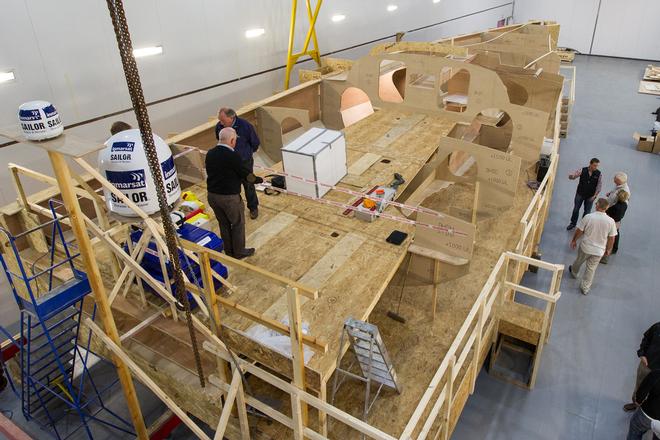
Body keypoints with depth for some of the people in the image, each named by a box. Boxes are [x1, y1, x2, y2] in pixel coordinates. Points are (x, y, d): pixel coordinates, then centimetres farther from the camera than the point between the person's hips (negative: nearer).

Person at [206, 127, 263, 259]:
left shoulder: (210, 154, 0)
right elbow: (247, 175, -13)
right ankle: (239, 252, 26)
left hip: (212, 195, 7)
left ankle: (229, 252, 34)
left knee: (223, 224, 21)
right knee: (238, 224, 13)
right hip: (229, 197, -7)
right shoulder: (232, 156, -21)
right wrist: (259, 179, 5)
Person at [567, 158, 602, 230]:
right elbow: (571, 176, -18)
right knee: (576, 209, 13)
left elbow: (599, 186, -5)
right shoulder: (582, 170, -14)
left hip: (590, 196, 0)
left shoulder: (598, 174, -12)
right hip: (580, 194, 0)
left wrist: (594, 196, -10)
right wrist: (571, 176, -44)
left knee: (587, 211, 12)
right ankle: (573, 223, 33)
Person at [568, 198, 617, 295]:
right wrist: (608, 249, 10)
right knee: (591, 269, 17)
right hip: (599, 250, 0)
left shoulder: (588, 217, -22)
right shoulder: (610, 221, -17)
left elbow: (579, 231, -11)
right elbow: (611, 238, -7)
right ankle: (585, 288, 28)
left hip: (585, 247, 0)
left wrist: (574, 240, 7)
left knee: (578, 261, 29)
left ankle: (574, 272, 57)